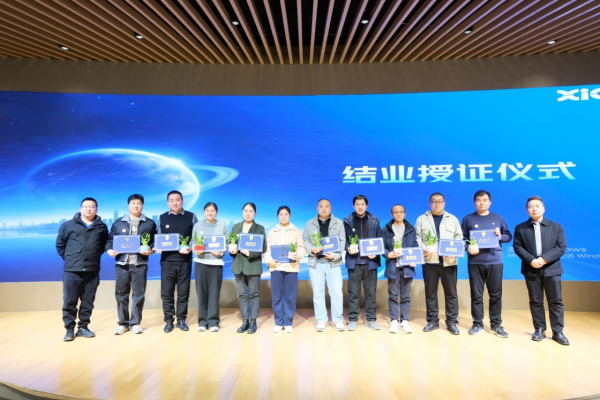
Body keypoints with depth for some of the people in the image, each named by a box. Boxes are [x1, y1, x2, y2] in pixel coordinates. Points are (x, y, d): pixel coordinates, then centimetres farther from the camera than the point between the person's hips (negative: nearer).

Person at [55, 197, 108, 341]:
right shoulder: (69, 225, 4)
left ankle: (83, 327, 20)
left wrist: (96, 256, 7)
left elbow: (105, 244, 17)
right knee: (69, 301, 3)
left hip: (92, 271, 2)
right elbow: (59, 244, 9)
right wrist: (68, 258, 6)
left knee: (88, 302, 8)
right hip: (72, 270, -1)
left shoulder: (102, 227, 7)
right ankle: (69, 329, 15)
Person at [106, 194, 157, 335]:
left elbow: (155, 241, 5)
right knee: (121, 294, 7)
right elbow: (110, 240, 10)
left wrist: (151, 250, -13)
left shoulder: (150, 223, 7)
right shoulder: (118, 223, 10)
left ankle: (135, 323, 17)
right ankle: (123, 323, 20)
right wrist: (109, 250, -9)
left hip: (140, 264, -1)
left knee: (139, 294, 4)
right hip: (122, 264, 1)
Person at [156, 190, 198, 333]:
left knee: (183, 292, 7)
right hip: (167, 260, 1)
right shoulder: (162, 218, 9)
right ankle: (168, 320, 19)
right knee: (166, 293, 6)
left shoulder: (191, 217, 4)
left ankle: (181, 319, 19)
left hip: (184, 260, -1)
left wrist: (190, 248, -15)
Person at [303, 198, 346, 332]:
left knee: (337, 292, -1)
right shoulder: (310, 223, 10)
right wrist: (311, 249, -15)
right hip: (315, 262, 1)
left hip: (333, 262, -1)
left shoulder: (338, 223, 8)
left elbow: (342, 241, 0)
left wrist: (335, 255, -14)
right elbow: (305, 240, 5)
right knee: (317, 293, 6)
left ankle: (338, 320, 15)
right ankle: (321, 320, 18)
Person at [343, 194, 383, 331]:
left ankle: (371, 319, 20)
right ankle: (353, 319, 15)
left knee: (371, 291, 8)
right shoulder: (347, 221, 4)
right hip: (354, 261, -1)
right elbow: (344, 240, 2)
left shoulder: (374, 221, 6)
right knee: (353, 291, 4)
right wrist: (348, 248, -18)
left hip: (370, 261, 1)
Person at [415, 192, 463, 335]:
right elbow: (417, 238, 4)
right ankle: (432, 321, 18)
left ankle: (452, 322, 16)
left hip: (449, 261, 1)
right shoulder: (422, 219, 10)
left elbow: (459, 237, 8)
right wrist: (423, 248, -14)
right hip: (429, 261, 0)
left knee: (451, 292, 4)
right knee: (430, 292, 6)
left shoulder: (453, 219, 13)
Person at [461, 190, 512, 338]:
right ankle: (477, 324, 16)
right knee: (476, 295, 5)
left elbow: (509, 236, 13)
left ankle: (496, 325, 19)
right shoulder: (468, 219, 5)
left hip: (495, 262, 1)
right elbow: (462, 238, 1)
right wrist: (468, 248, -17)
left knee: (496, 295, 7)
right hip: (475, 263, -1)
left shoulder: (498, 218, 10)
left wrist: (501, 236, -8)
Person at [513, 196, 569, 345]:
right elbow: (517, 247, -1)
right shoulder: (520, 228, 6)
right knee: (535, 301, 6)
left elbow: (561, 247, -1)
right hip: (531, 270, 0)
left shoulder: (556, 226, 8)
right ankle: (539, 329, 16)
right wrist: (531, 260, -16)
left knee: (556, 301, 3)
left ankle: (557, 332, 12)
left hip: (551, 269, 0)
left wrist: (545, 259, -15)